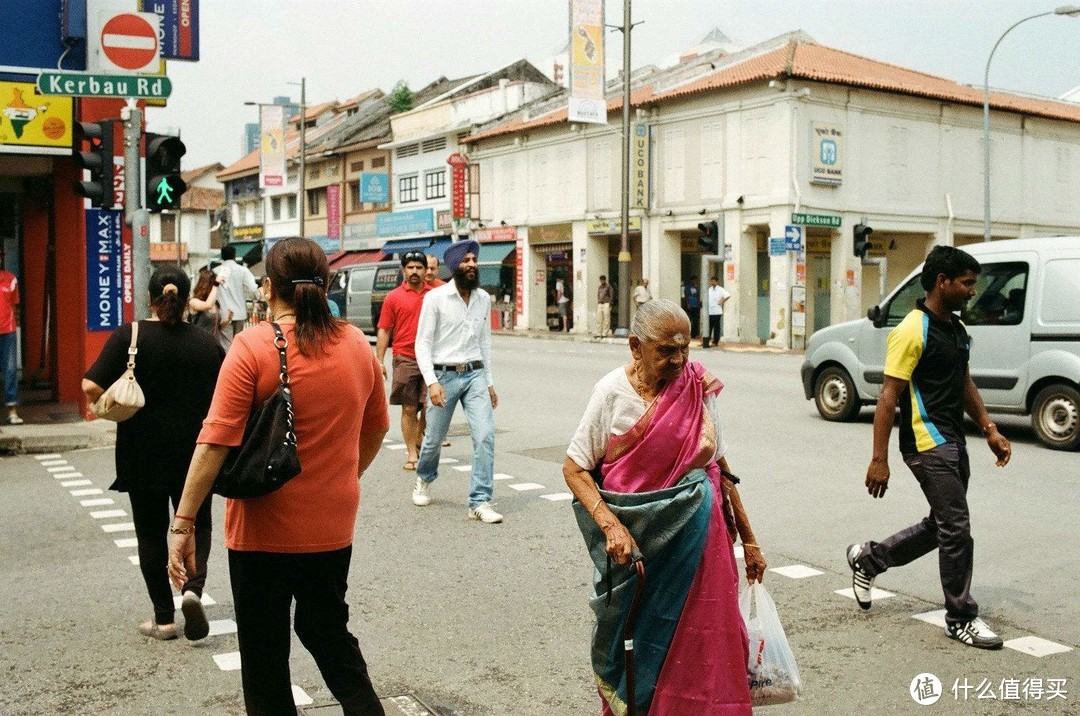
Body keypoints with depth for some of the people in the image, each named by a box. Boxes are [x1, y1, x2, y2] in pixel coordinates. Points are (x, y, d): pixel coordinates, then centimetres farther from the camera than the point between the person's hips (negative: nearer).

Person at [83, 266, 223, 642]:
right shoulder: (207, 343, -2)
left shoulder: (128, 336, -7)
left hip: (144, 453, -1)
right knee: (197, 525, 16)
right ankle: (193, 587, -8)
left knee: (151, 532, 12)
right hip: (195, 454, 1)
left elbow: (91, 386, -16)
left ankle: (163, 618, 16)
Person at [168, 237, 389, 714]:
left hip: (264, 530, -4)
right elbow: (375, 429, 12)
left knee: (264, 654, 12)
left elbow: (215, 443, -20)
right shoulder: (357, 345, 0)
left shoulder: (254, 345, -14)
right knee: (330, 632, 25)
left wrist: (183, 524, -15)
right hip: (334, 527, 5)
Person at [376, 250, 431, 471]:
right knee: (409, 409, 4)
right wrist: (380, 361, -3)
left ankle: (419, 441, 19)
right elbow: (384, 330, 4)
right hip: (405, 359, -1)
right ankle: (412, 454, 13)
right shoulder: (394, 297, 3)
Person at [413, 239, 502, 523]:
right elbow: (423, 343, -8)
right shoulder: (436, 297, -7)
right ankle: (423, 480, 43)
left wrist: (489, 382, 13)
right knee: (434, 439, 11)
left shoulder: (483, 298, 7)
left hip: (475, 374, 3)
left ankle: (480, 502, -5)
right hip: (444, 375, -3)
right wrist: (432, 382, -18)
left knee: (485, 435, -12)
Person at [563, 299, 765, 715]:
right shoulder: (614, 391, -11)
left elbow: (721, 467, 5)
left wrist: (748, 539, 8)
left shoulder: (700, 387, -2)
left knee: (697, 644, 3)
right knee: (630, 639, 12)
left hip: (696, 535, 2)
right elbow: (574, 468, -8)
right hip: (633, 537, -2)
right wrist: (611, 525, -21)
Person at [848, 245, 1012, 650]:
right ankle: (961, 619, 9)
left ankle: (869, 560, 30)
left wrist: (989, 430, 15)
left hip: (953, 440, 10)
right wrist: (879, 459, -21)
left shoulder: (957, 329, 13)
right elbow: (889, 396, -18)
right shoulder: (913, 331, -15)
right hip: (927, 443, -10)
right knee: (956, 529, -5)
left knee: (942, 527, 15)